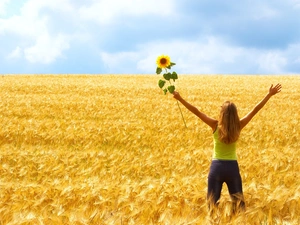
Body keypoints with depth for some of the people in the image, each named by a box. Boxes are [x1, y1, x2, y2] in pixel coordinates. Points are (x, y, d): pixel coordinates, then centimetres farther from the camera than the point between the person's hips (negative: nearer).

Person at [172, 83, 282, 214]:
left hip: (217, 167, -1)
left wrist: (180, 98, -11)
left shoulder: (215, 126, -12)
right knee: (238, 202, 14)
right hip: (232, 167, 1)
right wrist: (270, 94, -1)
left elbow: (196, 111, -14)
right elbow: (255, 110, -5)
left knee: (212, 202, 6)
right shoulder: (238, 126, -9)